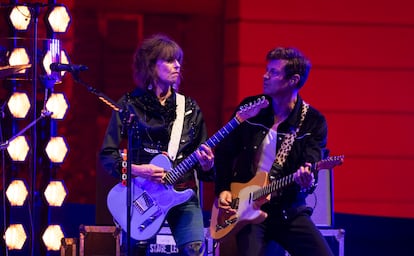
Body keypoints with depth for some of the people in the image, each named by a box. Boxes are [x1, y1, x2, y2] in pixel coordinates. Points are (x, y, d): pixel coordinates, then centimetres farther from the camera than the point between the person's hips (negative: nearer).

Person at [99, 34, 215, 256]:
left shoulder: (190, 109, 11)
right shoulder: (129, 105, 2)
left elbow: (203, 155, 14)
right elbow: (107, 155, 1)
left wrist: (206, 165, -9)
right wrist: (135, 170, -16)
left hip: (182, 195, 2)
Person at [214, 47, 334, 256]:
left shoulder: (313, 122, -2)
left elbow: (311, 172, -11)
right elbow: (224, 153, 13)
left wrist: (306, 181, -34)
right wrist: (223, 190, 1)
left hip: (289, 211, 0)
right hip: (247, 208, 0)